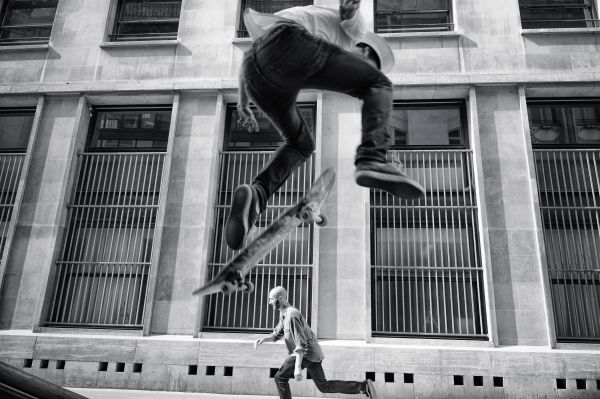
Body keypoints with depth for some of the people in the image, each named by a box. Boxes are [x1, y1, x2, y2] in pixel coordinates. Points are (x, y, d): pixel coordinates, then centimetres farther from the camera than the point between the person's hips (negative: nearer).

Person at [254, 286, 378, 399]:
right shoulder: (284, 314, 14)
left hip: (306, 353, -10)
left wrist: (297, 367, -27)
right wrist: (262, 340, -1)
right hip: (312, 353, 10)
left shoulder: (292, 315, -19)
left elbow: (300, 342, -24)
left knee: (280, 377, -2)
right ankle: (364, 386, 6)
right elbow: (276, 336, 19)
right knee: (324, 386, 10)